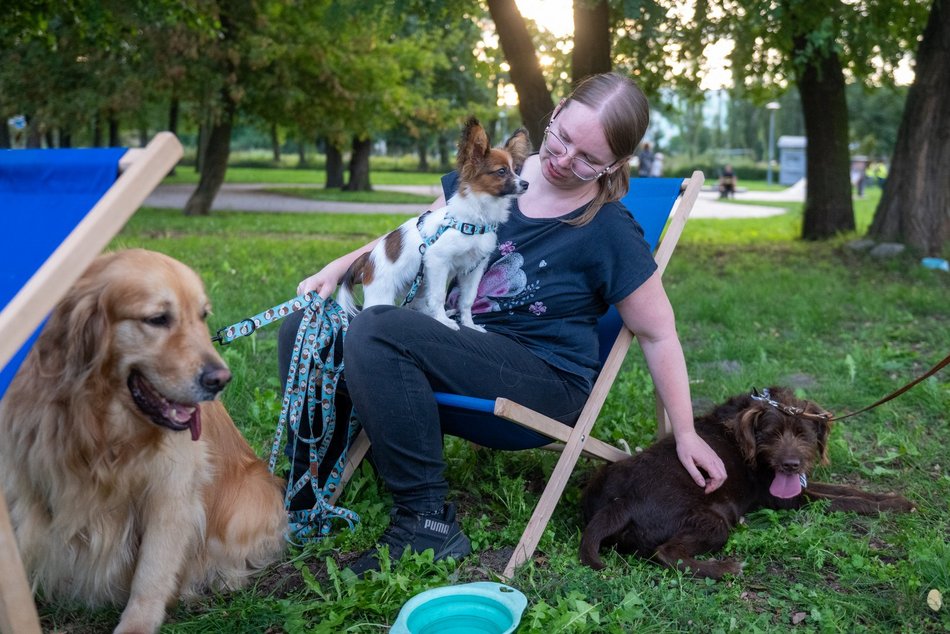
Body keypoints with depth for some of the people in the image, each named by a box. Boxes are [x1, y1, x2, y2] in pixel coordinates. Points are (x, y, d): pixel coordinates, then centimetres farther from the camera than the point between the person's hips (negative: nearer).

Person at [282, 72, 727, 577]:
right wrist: (340, 266, 4)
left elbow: (658, 335, -4)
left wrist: (685, 434, -5)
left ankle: (427, 523, -22)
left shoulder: (610, 233, -11)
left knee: (376, 334, -30)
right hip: (453, 347, 7)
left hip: (544, 382, -6)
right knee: (304, 331, -5)